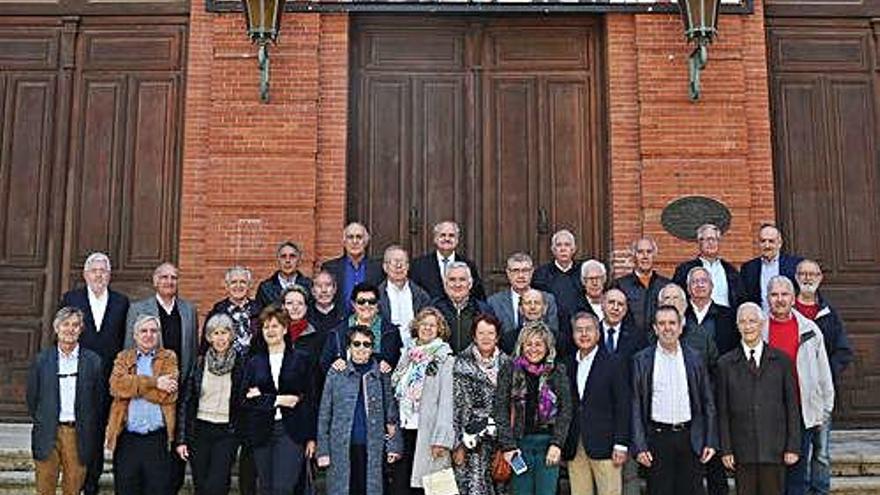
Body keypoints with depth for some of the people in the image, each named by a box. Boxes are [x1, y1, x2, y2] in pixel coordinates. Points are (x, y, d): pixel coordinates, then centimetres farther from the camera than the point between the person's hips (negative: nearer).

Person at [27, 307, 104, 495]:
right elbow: (31, 397, 11)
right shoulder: (42, 360, 5)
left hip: (78, 434, -1)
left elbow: (99, 400, 5)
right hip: (48, 435, 1)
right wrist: (40, 422, 7)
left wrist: (93, 435, 3)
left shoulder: (93, 361, 2)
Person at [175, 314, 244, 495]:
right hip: (199, 431, 2)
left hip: (227, 433, -2)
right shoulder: (199, 363, 3)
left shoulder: (240, 364, -1)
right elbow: (185, 401, 4)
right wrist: (181, 438, 0)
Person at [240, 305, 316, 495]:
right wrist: (277, 400, -10)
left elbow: (309, 399, 3)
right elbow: (244, 400, 0)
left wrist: (311, 437, -1)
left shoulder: (301, 359, 4)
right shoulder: (254, 362, 11)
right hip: (262, 432, 3)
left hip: (291, 431, -3)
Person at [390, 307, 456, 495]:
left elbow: (447, 400, -10)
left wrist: (441, 438, -16)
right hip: (403, 427, 5)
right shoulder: (408, 355, 15)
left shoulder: (445, 359, -3)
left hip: (427, 431, -5)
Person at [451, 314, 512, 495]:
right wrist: (458, 443, -7)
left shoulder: (506, 363, 9)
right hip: (473, 438, -3)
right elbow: (457, 404, -3)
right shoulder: (463, 363, -1)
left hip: (500, 438, 3)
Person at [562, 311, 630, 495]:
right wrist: (561, 445, 8)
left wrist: (621, 445, -10)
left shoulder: (614, 362, -1)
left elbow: (623, 406, -5)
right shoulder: (568, 364, 13)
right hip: (574, 447, 4)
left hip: (603, 445, -4)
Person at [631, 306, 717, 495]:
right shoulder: (641, 360, 1)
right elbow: (636, 406, 0)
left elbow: (708, 403, 8)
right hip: (657, 437, -1)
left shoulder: (695, 359, 6)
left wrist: (710, 442, 2)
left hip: (690, 437, 1)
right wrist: (639, 446, -6)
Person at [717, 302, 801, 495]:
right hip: (742, 450, 0)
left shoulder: (781, 360, 6)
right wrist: (725, 449, -1)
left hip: (774, 449, 0)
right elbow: (723, 411, 3)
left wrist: (793, 446, 0)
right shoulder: (726, 363, 4)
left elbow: (792, 406, 5)